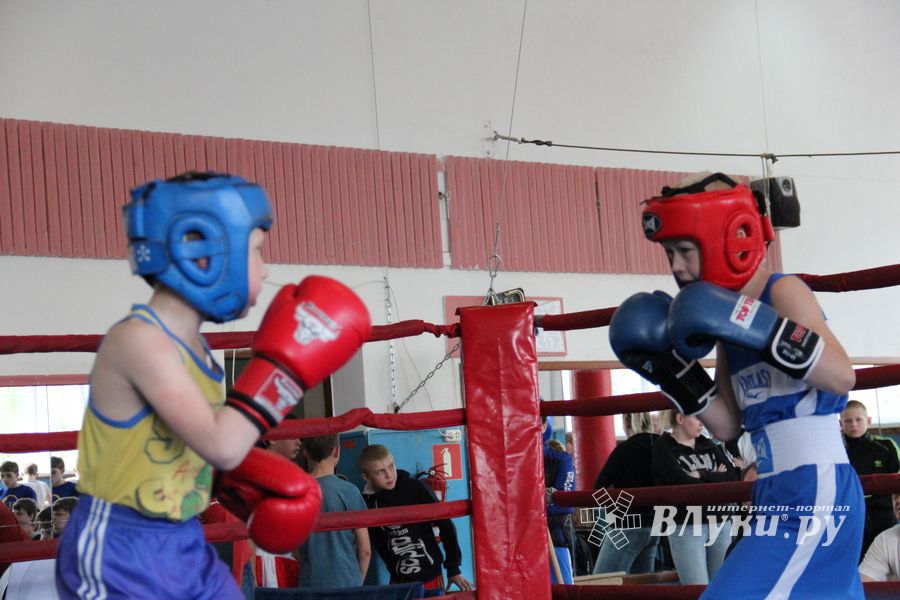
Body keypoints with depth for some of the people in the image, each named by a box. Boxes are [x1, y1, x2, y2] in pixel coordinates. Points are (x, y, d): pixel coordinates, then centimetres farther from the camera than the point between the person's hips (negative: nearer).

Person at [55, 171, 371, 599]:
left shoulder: (192, 346, 6)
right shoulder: (139, 340, -22)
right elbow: (222, 446, -30)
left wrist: (248, 488, 3)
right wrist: (285, 363, -24)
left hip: (186, 549, 9)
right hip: (118, 557, -9)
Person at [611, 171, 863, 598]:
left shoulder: (783, 292, -10)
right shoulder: (727, 316, 12)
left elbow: (842, 377, -21)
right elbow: (728, 426, 15)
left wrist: (762, 329, -27)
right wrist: (672, 370, 5)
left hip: (816, 490, -9)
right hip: (778, 495, 9)